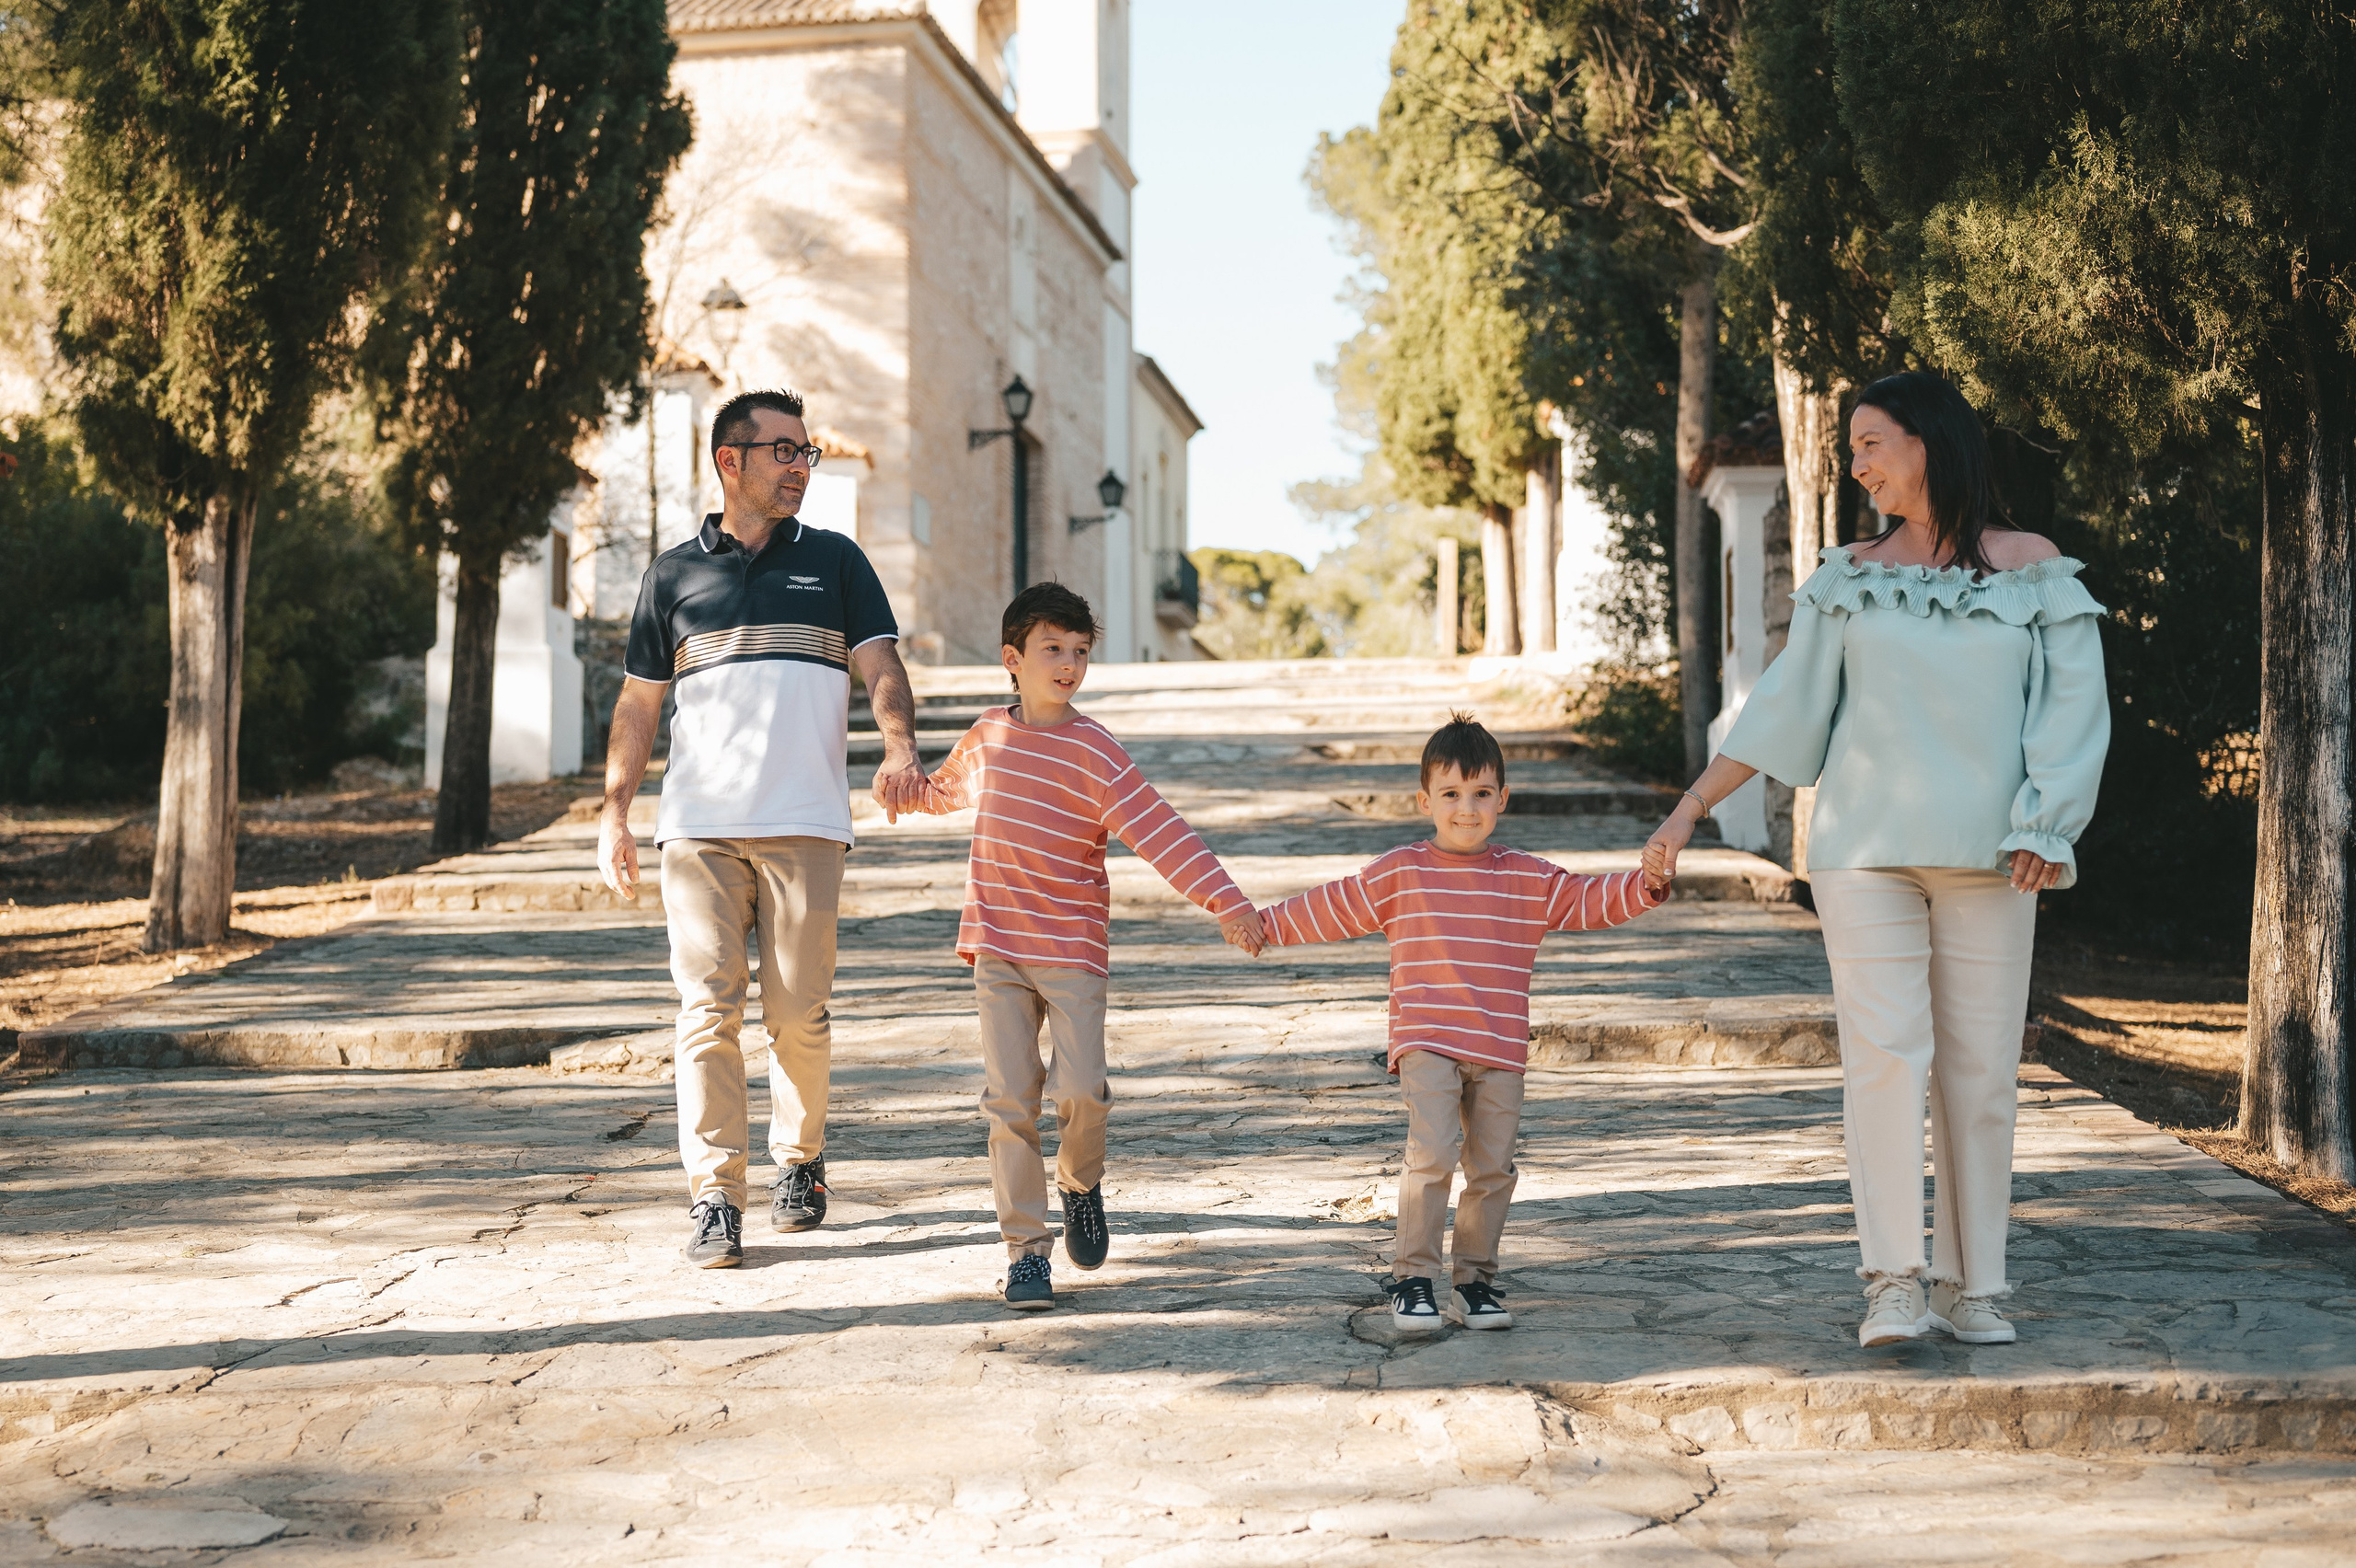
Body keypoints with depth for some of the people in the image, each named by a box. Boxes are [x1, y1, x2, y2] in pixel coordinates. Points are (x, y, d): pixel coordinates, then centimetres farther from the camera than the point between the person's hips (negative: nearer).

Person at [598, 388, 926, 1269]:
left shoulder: (834, 561, 13)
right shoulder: (673, 574, 13)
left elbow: (880, 666, 4)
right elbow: (638, 702, 14)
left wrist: (899, 746, -16)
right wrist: (614, 812, 5)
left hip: (805, 824, 0)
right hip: (698, 825, 0)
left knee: (799, 1012, 0)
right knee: (708, 1010, -7)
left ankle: (799, 1162, 23)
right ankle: (715, 1197, -4)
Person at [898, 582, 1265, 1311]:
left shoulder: (1094, 751, -8)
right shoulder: (988, 735, 7)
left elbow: (1160, 832, -16)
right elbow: (950, 789, 33)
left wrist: (1225, 900, -23)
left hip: (1074, 950, -3)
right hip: (997, 948, 3)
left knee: (1081, 1091, -12)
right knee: (1010, 1099, -1)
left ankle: (1080, 1181, 22)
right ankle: (1025, 1249, 6)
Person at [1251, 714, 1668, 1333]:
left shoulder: (1531, 880, 9)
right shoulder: (1398, 874, 5)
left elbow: (1590, 901, 10)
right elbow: (1332, 908, 13)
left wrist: (1644, 886, -8)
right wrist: (1263, 924, 15)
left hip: (1501, 1052, 3)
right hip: (1427, 1045, -3)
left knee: (1493, 1168, 4)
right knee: (1432, 1153, -18)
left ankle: (1473, 1281, 18)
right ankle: (1413, 1278, -9)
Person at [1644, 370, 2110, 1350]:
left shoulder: (2032, 570, 5)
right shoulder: (1852, 578, 10)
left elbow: (2073, 706, 2)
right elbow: (1783, 706, 11)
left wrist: (2044, 829, -9)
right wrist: (1690, 809, 7)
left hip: (1986, 859, -1)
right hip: (1864, 848, 1)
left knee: (1980, 1071, 2)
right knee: (1885, 1054, -10)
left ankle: (1973, 1287, 11)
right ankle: (1895, 1283, -8)